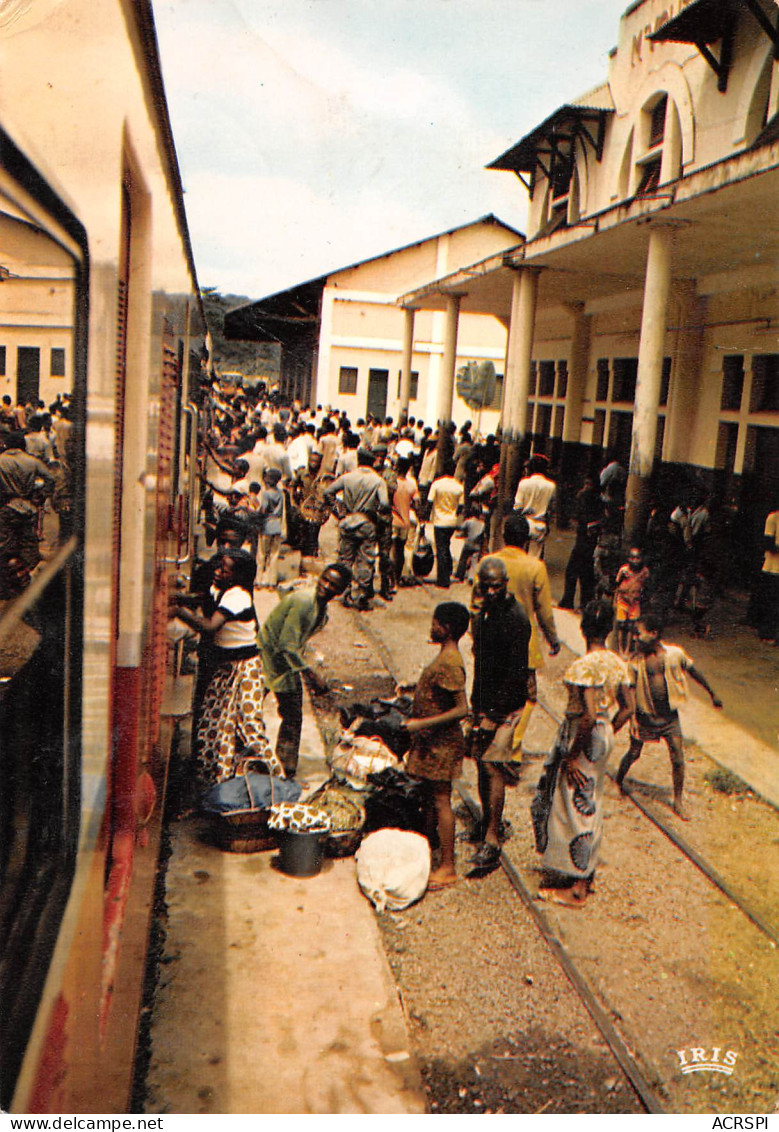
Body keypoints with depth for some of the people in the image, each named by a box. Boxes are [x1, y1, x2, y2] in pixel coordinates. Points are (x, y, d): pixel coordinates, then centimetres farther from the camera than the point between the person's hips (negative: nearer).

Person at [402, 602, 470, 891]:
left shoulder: (449, 664, -23)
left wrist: (422, 723, -26)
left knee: (441, 802, -2)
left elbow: (462, 709, -27)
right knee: (433, 799, 19)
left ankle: (448, 868, 7)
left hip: (441, 742, -10)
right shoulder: (447, 657, 8)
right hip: (432, 740, 10)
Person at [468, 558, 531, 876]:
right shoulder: (483, 613, 10)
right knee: (481, 762, 12)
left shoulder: (516, 618, -16)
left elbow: (516, 673, -19)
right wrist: (477, 705, 13)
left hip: (506, 706, -7)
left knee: (493, 766, -10)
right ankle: (488, 821, 29)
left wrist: (494, 715, -19)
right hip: (484, 702, 7)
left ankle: (492, 842, -6)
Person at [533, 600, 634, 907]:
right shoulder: (619, 663, 2)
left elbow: (589, 715, -27)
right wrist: (606, 737, 16)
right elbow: (627, 709, 7)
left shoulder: (583, 666, -22)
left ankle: (576, 889, 14)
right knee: (590, 806, 21)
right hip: (604, 735, 8)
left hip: (582, 737, -8)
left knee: (575, 807, 4)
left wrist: (573, 756, -19)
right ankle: (587, 873, 34)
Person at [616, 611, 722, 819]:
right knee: (633, 753, 11)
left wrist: (712, 694, 18)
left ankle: (678, 801, 18)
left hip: (669, 715, 1)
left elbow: (694, 672, 9)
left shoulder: (675, 653, -8)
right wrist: (633, 719, -11)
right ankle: (618, 781, 38)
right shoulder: (637, 660, -10)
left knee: (678, 759, 1)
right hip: (645, 715, -1)